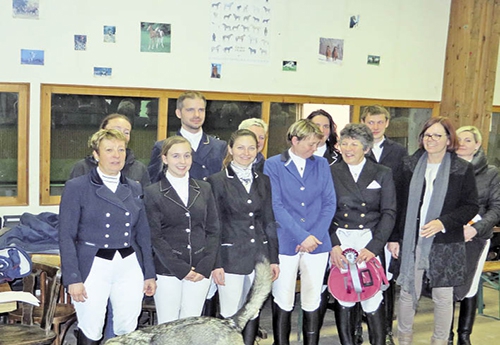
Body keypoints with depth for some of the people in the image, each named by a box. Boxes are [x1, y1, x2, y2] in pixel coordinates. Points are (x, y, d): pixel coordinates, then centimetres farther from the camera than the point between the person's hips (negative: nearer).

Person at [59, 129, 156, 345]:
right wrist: (72, 278, -11)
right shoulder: (77, 187, -3)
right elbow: (66, 236, -5)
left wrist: (149, 274, 10)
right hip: (93, 267, -3)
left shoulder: (135, 189, 10)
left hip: (130, 267, 4)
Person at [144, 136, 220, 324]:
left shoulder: (204, 189, 10)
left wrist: (205, 266, -4)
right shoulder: (153, 193, 0)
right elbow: (154, 236, -5)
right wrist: (181, 268, -11)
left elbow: (213, 231, 8)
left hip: (200, 271, 3)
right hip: (168, 271, -2)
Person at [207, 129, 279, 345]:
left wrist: (273, 259, 8)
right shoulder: (217, 181, -3)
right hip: (231, 257, -4)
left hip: (259, 256, 4)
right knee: (231, 316, 1)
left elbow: (269, 222, 12)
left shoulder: (264, 181, 9)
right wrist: (216, 264, -9)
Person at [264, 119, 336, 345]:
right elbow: (276, 206, -8)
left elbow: (329, 203, 4)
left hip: (317, 243, 3)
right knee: (283, 303, 4)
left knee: (312, 303, 8)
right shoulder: (273, 165, -2)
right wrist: (302, 236, -14)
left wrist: (315, 235, -9)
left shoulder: (321, 164, 8)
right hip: (285, 243, -3)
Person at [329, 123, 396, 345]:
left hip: (371, 241, -1)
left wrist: (373, 247, -10)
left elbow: (389, 213, 1)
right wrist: (333, 244, -10)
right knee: (343, 298, 2)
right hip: (339, 241, 1)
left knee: (372, 298, -5)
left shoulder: (383, 174, 6)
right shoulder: (331, 173, 6)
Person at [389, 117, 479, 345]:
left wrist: (443, 222, -16)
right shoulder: (409, 165, 4)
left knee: (443, 296, 9)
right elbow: (399, 204, 7)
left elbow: (471, 206, -2)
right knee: (407, 292, 8)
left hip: (445, 244, -1)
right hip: (411, 241, 2)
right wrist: (394, 238, 4)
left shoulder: (462, 169, -2)